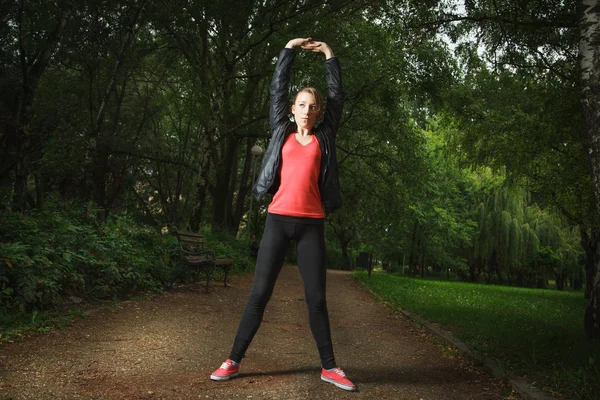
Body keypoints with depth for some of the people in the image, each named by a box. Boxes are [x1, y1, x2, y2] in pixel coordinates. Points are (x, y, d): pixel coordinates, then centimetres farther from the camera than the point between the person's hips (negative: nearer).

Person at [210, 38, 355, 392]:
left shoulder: (324, 137, 13)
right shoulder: (282, 132, 12)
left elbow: (337, 96, 15)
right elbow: (278, 89, 13)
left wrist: (329, 54, 20)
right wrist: (290, 49, 15)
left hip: (311, 223, 1)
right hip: (279, 219, 0)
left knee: (316, 297, 4)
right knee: (260, 293, 1)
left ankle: (329, 366, 15)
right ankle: (234, 360, 12)